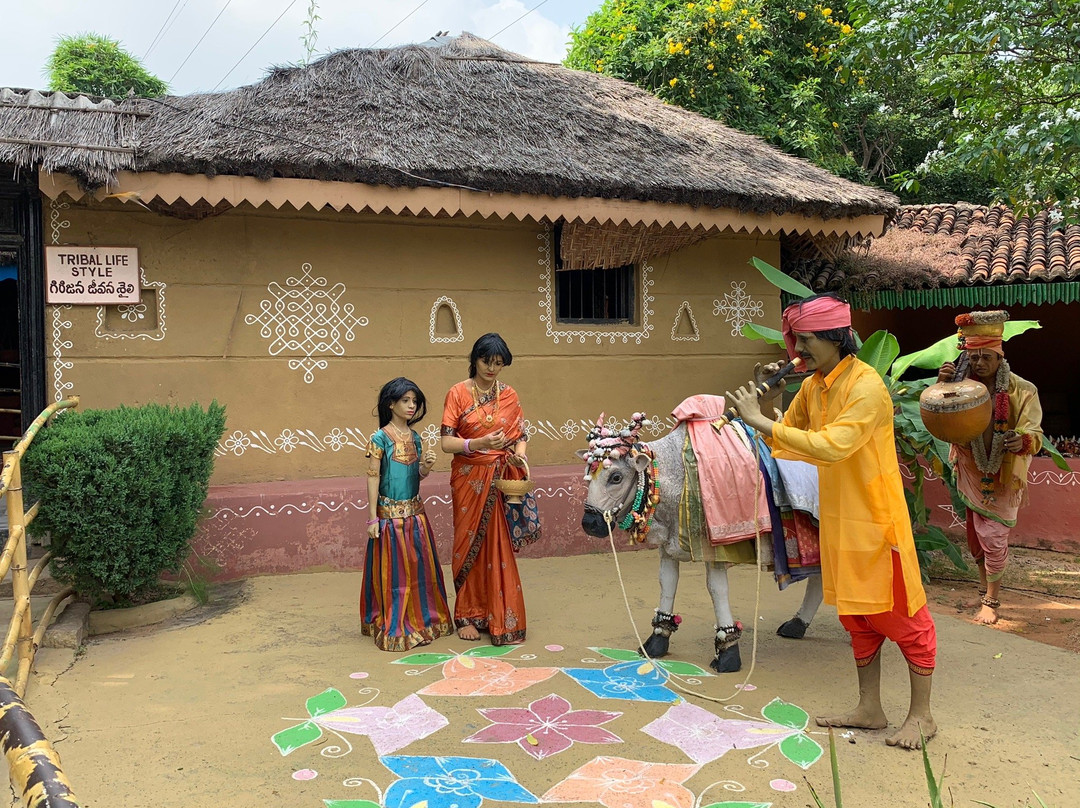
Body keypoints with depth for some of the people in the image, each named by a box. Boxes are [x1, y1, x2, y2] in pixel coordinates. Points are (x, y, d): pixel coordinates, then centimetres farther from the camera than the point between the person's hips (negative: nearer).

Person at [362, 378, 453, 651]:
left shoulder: (414, 437, 8)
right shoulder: (380, 438, -10)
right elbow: (373, 477, -10)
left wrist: (426, 466, -9)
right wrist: (373, 518, -12)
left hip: (415, 512, 6)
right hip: (390, 513, -6)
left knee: (420, 567, 11)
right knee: (393, 570, 1)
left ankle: (421, 619, 25)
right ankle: (393, 627, 11)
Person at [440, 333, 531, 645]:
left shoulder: (509, 396, 7)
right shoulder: (458, 393, -4)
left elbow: (520, 435, 8)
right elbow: (447, 442, -8)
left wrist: (519, 455, -14)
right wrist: (479, 444, -24)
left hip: (502, 479, 2)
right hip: (469, 479, -2)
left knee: (500, 547, 5)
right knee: (470, 544, 4)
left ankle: (501, 616, 16)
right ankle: (467, 615, 17)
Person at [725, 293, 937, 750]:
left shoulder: (866, 388, -20)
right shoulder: (812, 387, 5)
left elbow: (831, 446, -32)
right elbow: (783, 442, 12)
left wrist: (761, 421, -30)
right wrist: (766, 403, -5)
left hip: (876, 519, -8)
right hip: (838, 520, 9)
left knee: (902, 616, 4)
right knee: (856, 614, 16)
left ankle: (921, 716, 18)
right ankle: (870, 709, 29)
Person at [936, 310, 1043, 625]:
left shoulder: (1022, 391, -13)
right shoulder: (961, 385, -5)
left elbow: (1034, 433, -17)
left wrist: (1022, 441, -41)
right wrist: (942, 386, -23)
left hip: (1003, 477, -3)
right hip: (971, 472, 3)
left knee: (993, 539, -1)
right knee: (975, 534, 16)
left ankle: (991, 599, 17)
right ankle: (985, 585, 38)